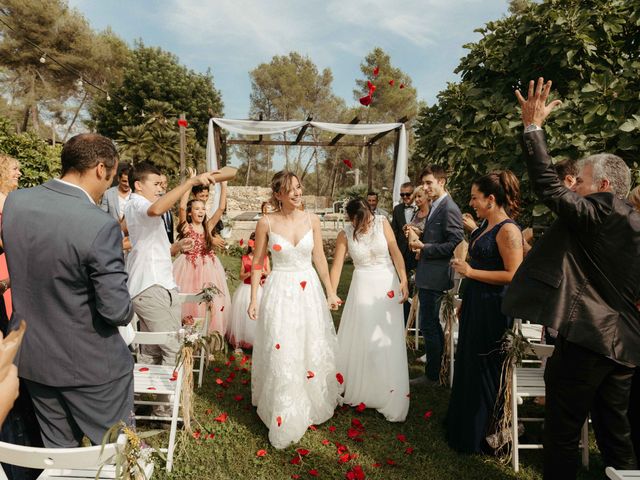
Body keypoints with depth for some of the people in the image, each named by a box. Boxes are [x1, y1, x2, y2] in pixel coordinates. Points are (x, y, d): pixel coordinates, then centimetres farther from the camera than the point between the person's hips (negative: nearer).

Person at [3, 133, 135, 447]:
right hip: (90, 363, -6)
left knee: (58, 449, 23)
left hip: (30, 356, 6)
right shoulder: (101, 226, -27)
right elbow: (117, 310, -24)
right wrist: (127, 312, -2)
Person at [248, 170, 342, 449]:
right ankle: (284, 418, 21)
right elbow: (257, 263, 0)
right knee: (281, 355, 3)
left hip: (309, 290, 3)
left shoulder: (311, 220, -1)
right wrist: (254, 299, -3)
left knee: (312, 350, 14)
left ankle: (311, 406, 38)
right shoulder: (266, 223, -6)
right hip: (280, 291, -2)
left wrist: (331, 292, 5)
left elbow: (319, 258, 5)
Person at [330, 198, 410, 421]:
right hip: (363, 287, 0)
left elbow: (395, 252, -11)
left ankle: (390, 397, 19)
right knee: (360, 337, 6)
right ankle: (360, 388, 27)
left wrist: (404, 280, -21)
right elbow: (337, 266, -7)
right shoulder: (345, 235, -6)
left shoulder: (382, 222, -6)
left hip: (388, 285, 1)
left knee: (388, 340, 5)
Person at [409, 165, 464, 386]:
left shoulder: (449, 209, -16)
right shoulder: (435, 207, 15)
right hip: (428, 276, 10)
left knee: (428, 325, -3)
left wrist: (424, 247, -18)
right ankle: (434, 371, 32)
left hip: (434, 276, -10)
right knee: (433, 324, 18)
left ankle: (432, 375, 9)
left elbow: (454, 245, -21)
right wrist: (419, 238, 4)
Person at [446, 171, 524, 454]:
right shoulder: (485, 226, 9)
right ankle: (463, 427, 38)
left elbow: (514, 275, -23)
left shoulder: (508, 230, -18)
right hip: (475, 304, 9)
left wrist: (470, 272, -19)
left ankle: (482, 434, 26)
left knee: (483, 369, 6)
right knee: (468, 364, 19)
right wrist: (465, 302, 17)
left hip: (492, 309, -9)